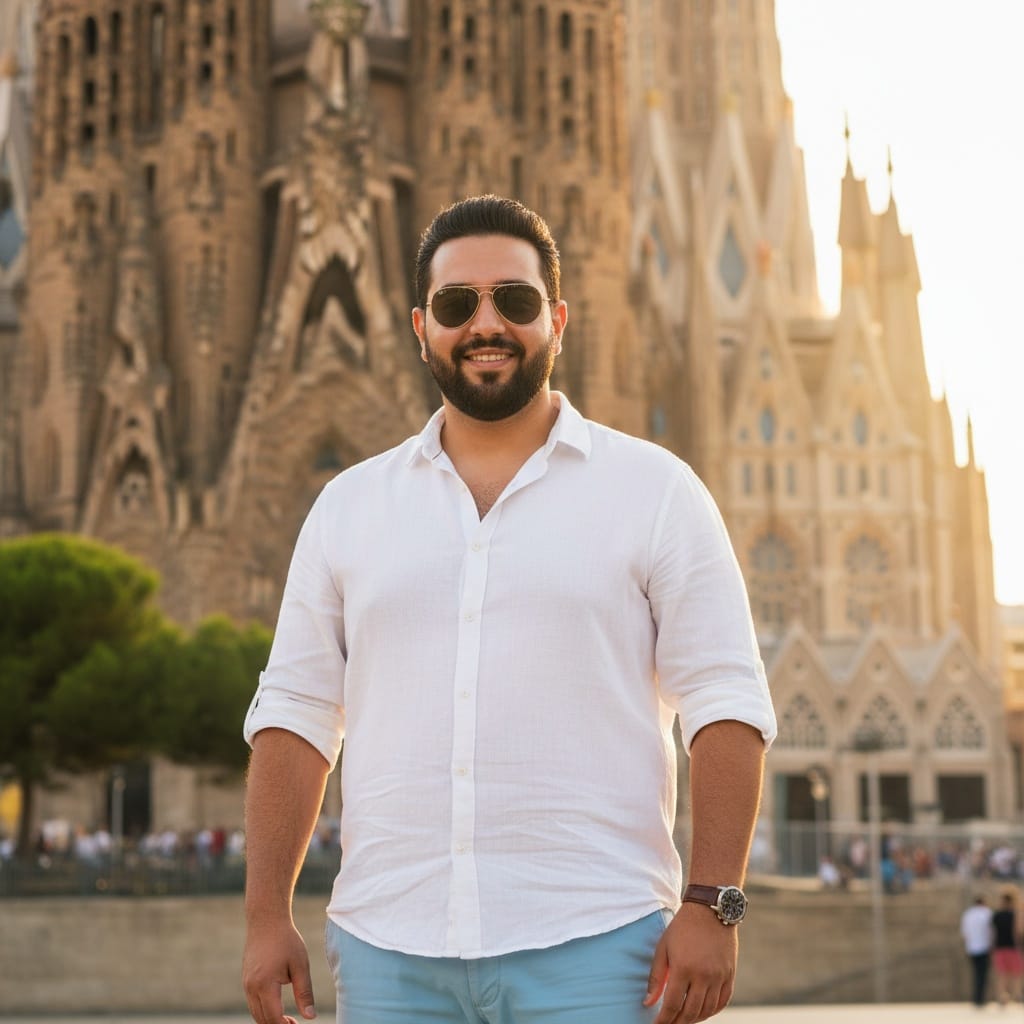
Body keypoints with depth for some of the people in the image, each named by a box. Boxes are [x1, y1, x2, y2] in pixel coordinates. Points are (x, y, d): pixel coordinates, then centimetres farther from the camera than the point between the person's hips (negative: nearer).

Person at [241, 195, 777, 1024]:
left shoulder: (654, 491, 3)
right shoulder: (349, 507, 12)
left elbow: (726, 707, -1)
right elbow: (296, 714, 10)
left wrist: (712, 907, -10)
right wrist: (267, 915, 4)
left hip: (591, 947, -3)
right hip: (389, 950, 3)